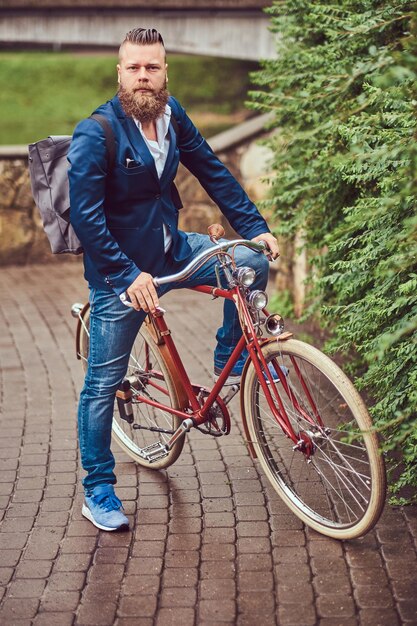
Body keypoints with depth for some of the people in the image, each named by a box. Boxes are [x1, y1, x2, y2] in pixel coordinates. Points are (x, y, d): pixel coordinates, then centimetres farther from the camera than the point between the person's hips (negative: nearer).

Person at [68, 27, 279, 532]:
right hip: (119, 272, -6)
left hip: (170, 250, 6)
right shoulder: (95, 133, -20)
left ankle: (230, 356, 13)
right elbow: (85, 216, -22)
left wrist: (255, 227, 3)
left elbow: (212, 171, 8)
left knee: (252, 263, -11)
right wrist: (129, 275, -26)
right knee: (103, 384, 1)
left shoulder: (171, 115, -1)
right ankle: (97, 492, 15)